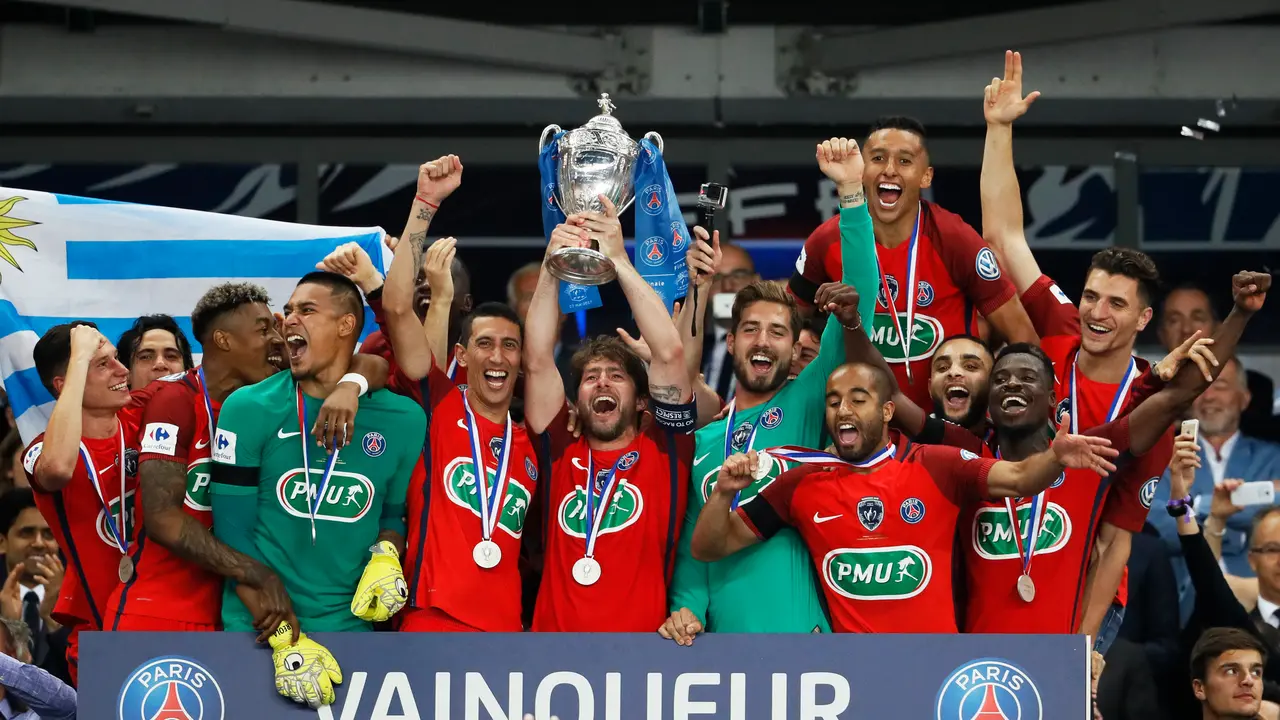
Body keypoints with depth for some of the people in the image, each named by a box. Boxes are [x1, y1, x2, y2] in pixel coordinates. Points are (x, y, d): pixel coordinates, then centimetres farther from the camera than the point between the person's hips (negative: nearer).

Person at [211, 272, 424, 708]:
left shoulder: (400, 421, 1)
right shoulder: (249, 411, -5)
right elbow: (233, 536, -6)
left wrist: (386, 556, -8)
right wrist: (283, 639, -14)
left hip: (349, 627, 2)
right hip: (256, 634, -1)